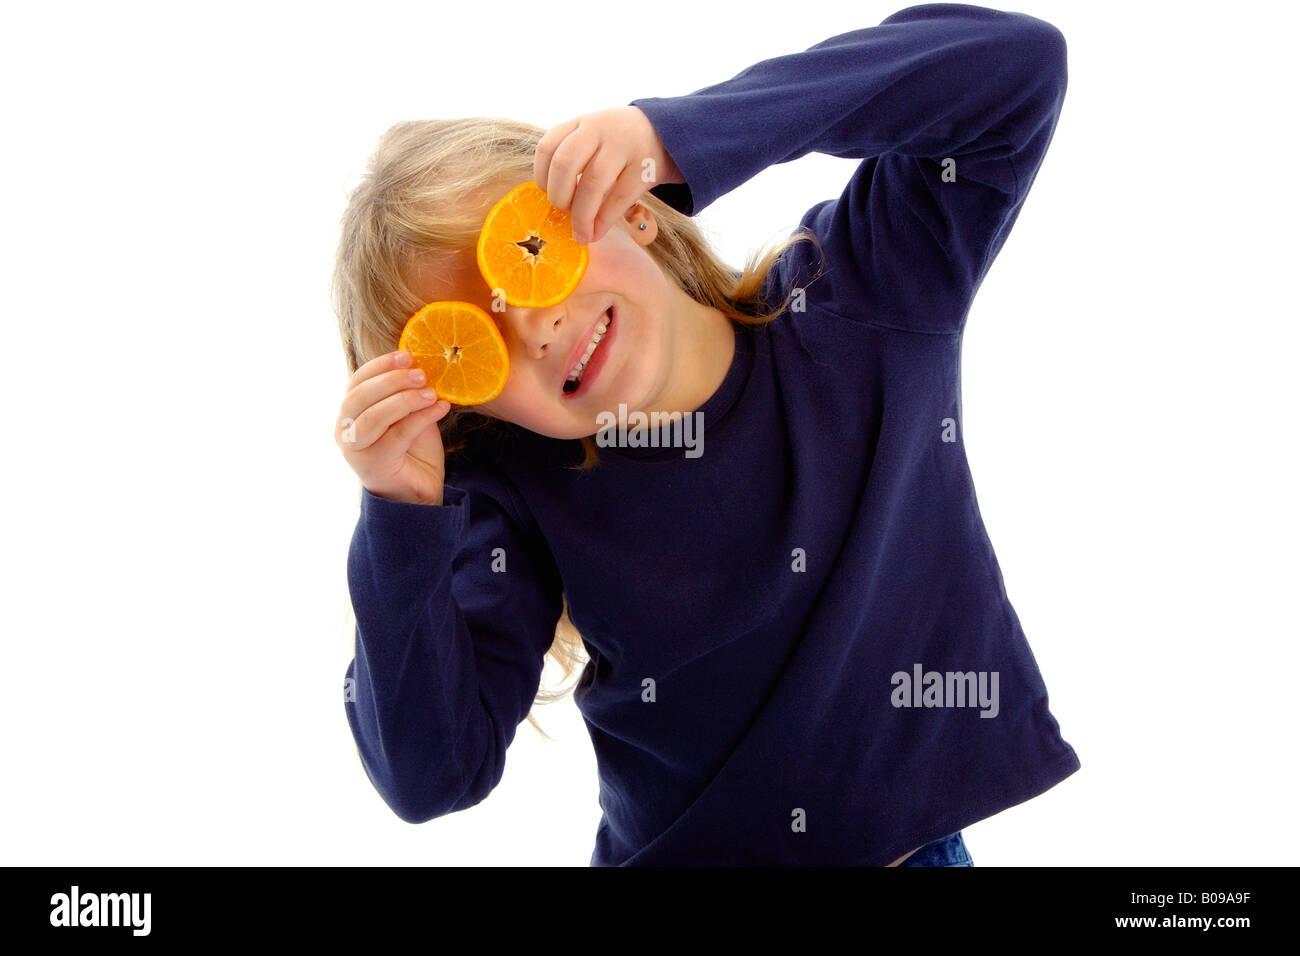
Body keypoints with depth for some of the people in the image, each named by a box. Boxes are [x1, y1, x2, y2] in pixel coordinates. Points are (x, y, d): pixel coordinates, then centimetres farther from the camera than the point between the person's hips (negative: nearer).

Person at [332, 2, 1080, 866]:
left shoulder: (851, 298, -15)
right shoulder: (511, 490, -12)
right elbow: (431, 777, -17)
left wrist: (676, 135, -34)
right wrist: (403, 517, -29)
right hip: (673, 847, 0)